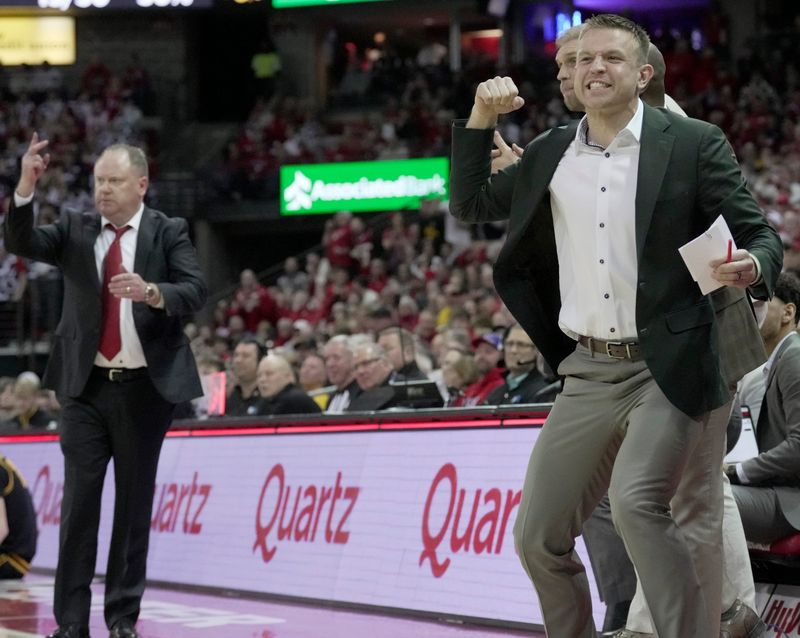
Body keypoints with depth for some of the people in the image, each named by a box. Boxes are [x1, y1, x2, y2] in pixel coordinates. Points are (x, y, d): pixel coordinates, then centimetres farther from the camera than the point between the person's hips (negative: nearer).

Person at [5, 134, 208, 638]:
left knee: (135, 503, 5)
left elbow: (197, 292, -10)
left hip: (145, 388, -1)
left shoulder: (168, 232, 1)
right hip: (87, 387, 1)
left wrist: (151, 291, -30)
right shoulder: (76, 230, 7)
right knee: (79, 501, -3)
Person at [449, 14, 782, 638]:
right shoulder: (550, 154, 11)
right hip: (588, 374, 6)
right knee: (539, 538, 6)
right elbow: (470, 205, 20)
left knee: (637, 500, -28)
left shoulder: (693, 144, -2)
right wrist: (480, 120, 6)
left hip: (667, 368, -5)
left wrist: (752, 266, -26)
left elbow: (759, 235, -2)